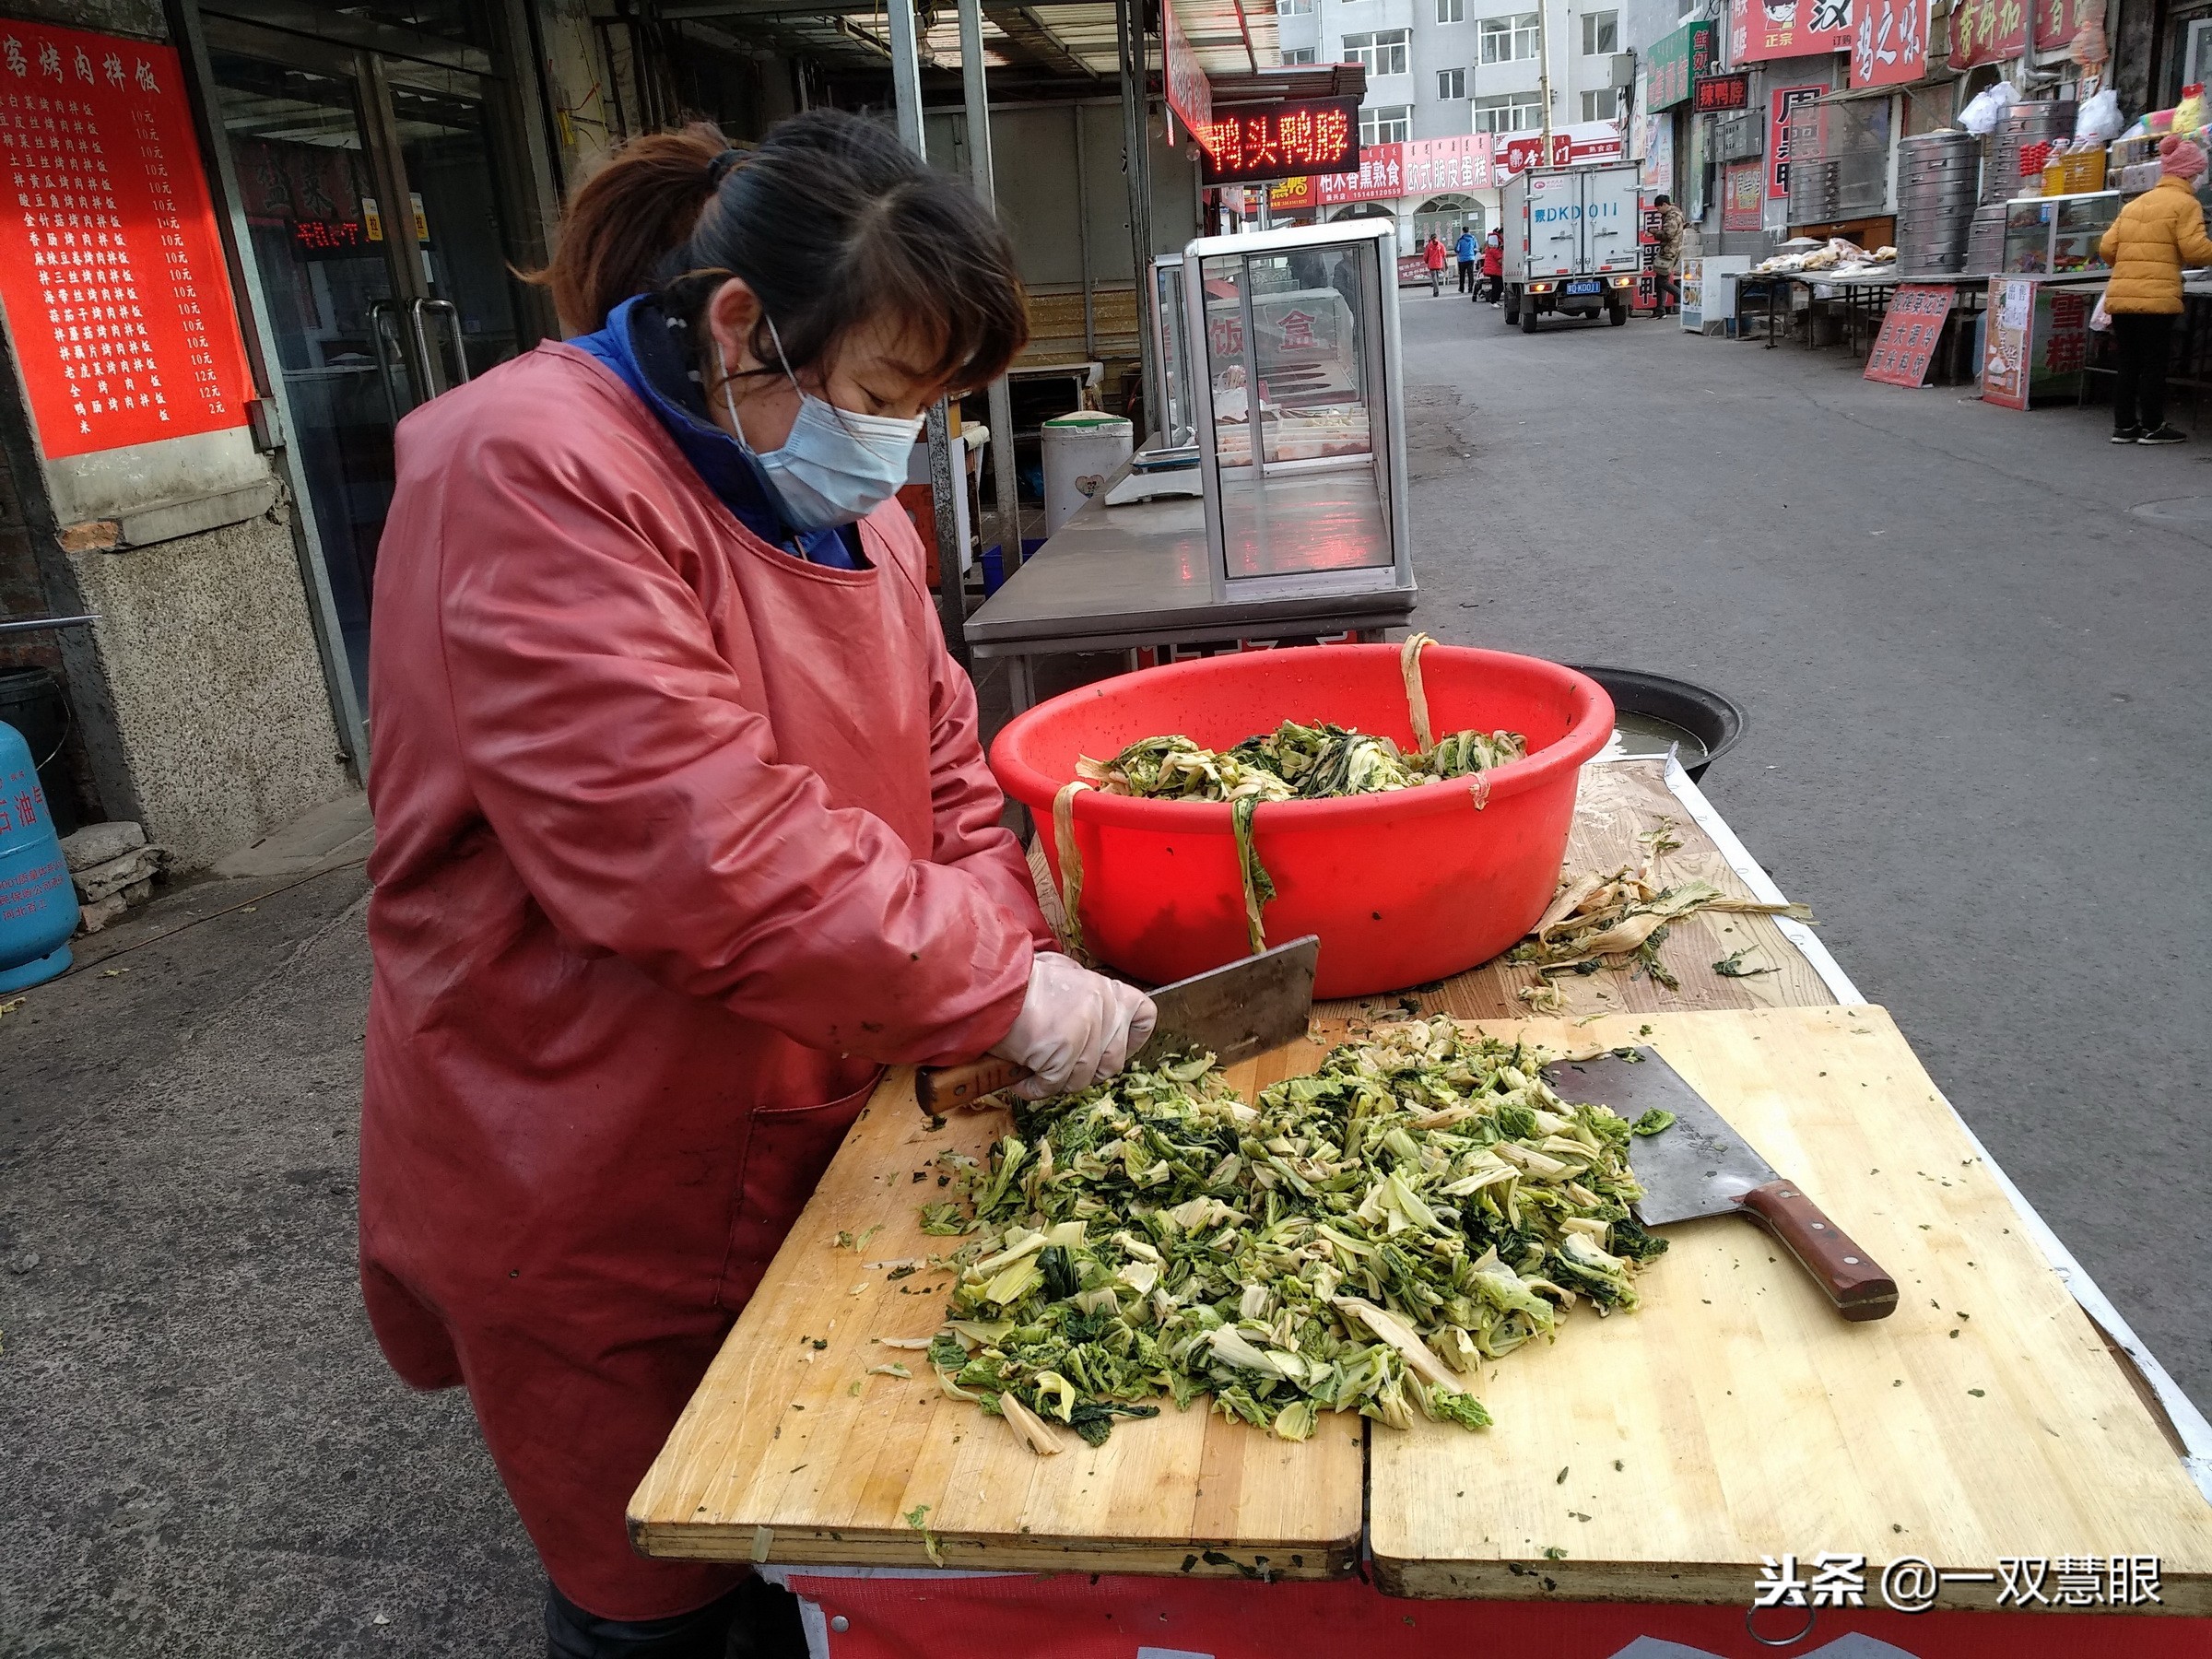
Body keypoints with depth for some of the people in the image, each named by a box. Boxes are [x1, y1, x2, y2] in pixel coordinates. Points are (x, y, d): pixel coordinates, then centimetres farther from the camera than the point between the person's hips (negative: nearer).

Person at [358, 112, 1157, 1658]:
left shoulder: (841, 495, 6)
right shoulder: (535, 473, -22)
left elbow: (937, 760, 6)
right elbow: (689, 847, -31)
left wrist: (1016, 950, -10)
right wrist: (998, 985, -25)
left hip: (816, 1130, 7)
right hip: (603, 1194, -7)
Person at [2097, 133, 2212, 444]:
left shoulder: (2134, 204, 18)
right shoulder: (2185, 203, -1)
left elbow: (2106, 249, 13)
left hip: (2120, 294, 6)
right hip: (2156, 297, -6)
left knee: (2127, 363, 10)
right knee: (2153, 363, 1)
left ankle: (2124, 426, 13)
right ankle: (2152, 427, 6)